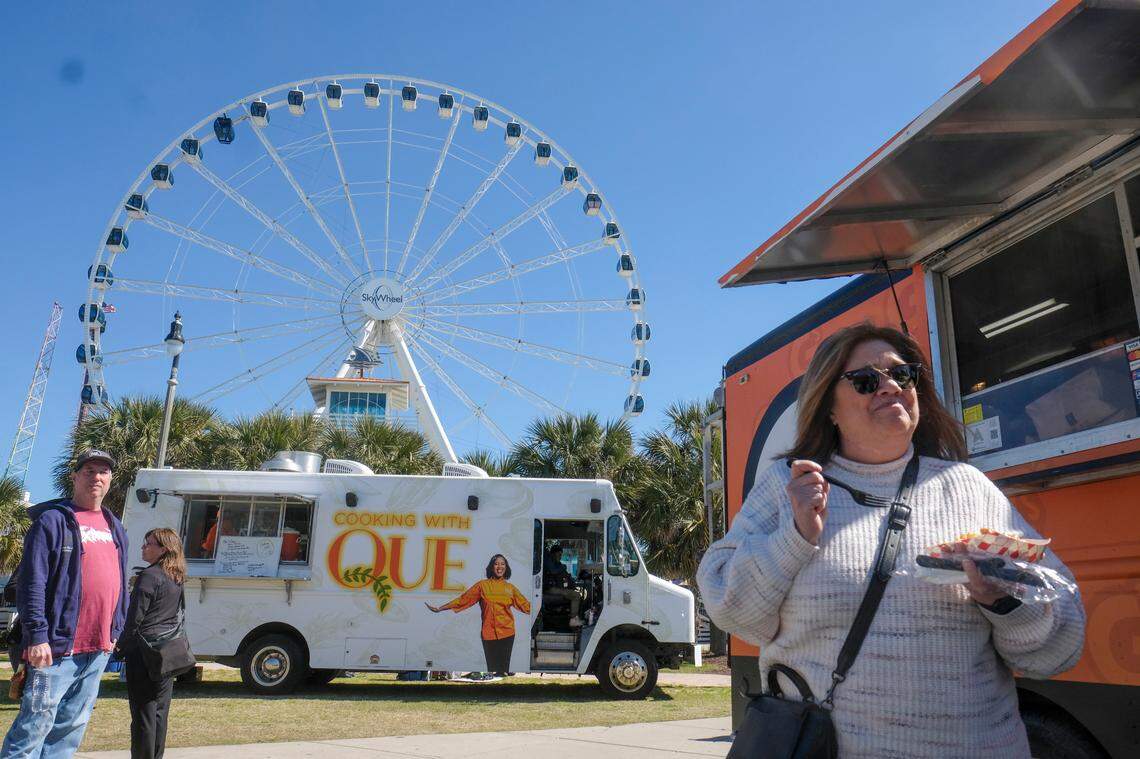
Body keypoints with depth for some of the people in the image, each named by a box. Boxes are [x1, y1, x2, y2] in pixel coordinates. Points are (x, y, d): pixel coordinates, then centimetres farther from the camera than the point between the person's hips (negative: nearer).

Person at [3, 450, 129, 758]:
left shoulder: (115, 528, 15)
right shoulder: (53, 520, -6)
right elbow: (31, 583, -12)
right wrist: (37, 635, -17)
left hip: (98, 650, 7)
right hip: (57, 646, -7)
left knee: (73, 724, 13)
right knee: (37, 723, -5)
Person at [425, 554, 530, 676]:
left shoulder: (511, 588, 9)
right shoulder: (482, 585, 3)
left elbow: (526, 605, 13)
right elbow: (463, 600, 3)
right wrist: (440, 608, 0)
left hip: (507, 633, 1)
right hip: (489, 633, -1)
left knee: (504, 670, -3)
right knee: (492, 670, -1)